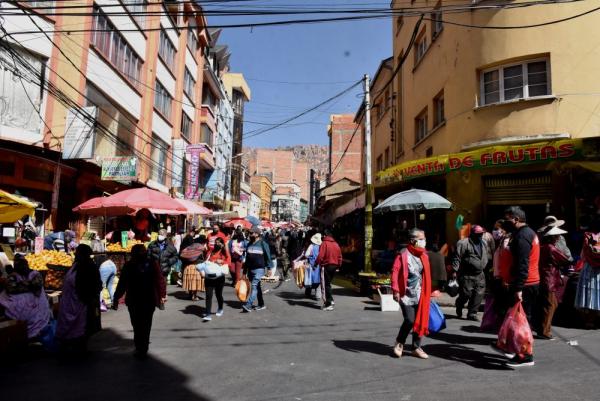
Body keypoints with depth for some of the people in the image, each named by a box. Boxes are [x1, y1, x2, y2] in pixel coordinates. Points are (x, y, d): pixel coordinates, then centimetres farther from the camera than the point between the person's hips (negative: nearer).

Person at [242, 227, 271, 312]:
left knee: (254, 286, -15)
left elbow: (268, 257, -4)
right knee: (257, 287, 12)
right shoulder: (249, 244, 12)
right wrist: (245, 270, 17)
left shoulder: (263, 244, -5)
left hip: (259, 269, -6)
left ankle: (248, 305, -21)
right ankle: (261, 304, 22)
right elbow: (247, 258, 17)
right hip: (250, 269, 6)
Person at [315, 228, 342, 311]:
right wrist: (338, 266, 21)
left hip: (326, 266, -7)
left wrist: (316, 264, -5)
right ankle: (330, 300, 18)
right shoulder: (336, 244, 9)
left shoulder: (324, 243, -11)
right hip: (334, 266, 7)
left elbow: (320, 256, -16)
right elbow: (339, 256, 12)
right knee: (328, 283, 19)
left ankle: (329, 303, 0)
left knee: (326, 284, 0)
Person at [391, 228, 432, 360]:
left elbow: (426, 275, 13)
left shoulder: (424, 256, 8)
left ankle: (416, 348, 24)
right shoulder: (403, 254, -10)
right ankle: (399, 343, 16)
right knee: (410, 320, -9)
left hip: (420, 294, 6)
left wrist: (427, 292, 11)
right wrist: (396, 290, -18)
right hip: (406, 294, -6)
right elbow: (395, 272, -13)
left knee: (420, 321, 8)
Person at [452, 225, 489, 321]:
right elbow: (457, 258, -14)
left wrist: (486, 269, 19)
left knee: (478, 295, 2)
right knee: (466, 294, -1)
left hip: (479, 275, 7)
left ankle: (472, 313, 14)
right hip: (466, 275, -7)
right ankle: (459, 309, 29)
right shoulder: (463, 243, -12)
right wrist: (455, 270, -18)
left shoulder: (483, 244, 13)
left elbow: (486, 258, 24)